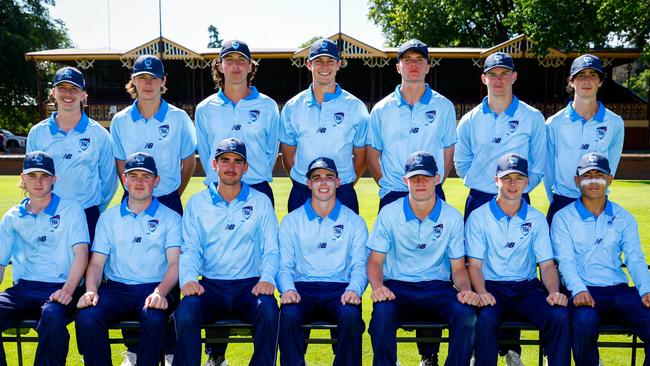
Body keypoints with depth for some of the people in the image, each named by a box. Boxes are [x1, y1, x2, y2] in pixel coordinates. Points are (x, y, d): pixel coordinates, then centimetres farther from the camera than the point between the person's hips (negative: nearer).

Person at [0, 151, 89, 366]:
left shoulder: (71, 210, 8)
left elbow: (81, 253, -3)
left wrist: (67, 290, -18)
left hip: (59, 290, -3)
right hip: (23, 289, 4)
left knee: (52, 316, -37)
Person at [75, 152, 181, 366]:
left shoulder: (170, 218, 10)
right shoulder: (109, 217, 18)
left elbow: (175, 263, -1)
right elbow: (96, 262, 13)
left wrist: (160, 292, -21)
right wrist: (91, 290, -9)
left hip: (155, 289, -2)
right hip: (116, 288, 2)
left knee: (154, 320, -36)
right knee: (86, 318, -28)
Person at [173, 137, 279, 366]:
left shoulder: (261, 202, 11)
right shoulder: (197, 203, 13)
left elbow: (271, 249, 7)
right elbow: (190, 248, 7)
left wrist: (267, 278, -13)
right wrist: (188, 278, -14)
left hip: (250, 285, 0)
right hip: (210, 285, 1)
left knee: (269, 310, -32)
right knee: (185, 313, -30)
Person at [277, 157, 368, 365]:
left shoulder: (354, 222, 13)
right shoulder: (291, 221, 14)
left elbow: (359, 266, 7)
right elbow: (284, 266, 8)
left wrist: (354, 289, -14)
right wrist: (288, 289, -13)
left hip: (339, 290, 0)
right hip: (302, 288, 0)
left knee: (351, 315, -33)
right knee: (289, 314, -33)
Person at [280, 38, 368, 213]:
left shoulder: (356, 107, 3)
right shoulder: (293, 107, 6)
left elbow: (361, 156, 8)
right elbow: (288, 154, 11)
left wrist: (346, 186, 3)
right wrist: (302, 184, 5)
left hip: (342, 195, -1)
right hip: (302, 195, 1)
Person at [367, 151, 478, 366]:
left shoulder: (452, 217, 3)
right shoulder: (389, 213, 1)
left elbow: (458, 268, 8)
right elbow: (375, 261, 3)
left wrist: (466, 289, -14)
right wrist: (378, 286, -18)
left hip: (438, 288, 1)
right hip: (397, 287, -1)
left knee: (466, 315, -29)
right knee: (382, 313, -34)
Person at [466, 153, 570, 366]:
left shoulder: (537, 219, 10)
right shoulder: (479, 217, 3)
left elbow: (547, 264, 7)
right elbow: (475, 264, -1)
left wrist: (554, 292, -13)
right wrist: (481, 292, -21)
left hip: (527, 288, 2)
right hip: (491, 287, -2)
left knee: (560, 316, -26)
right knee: (486, 318, -34)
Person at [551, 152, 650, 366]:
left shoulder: (623, 218, 17)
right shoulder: (563, 218, 7)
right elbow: (565, 260, -5)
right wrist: (578, 290, -24)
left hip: (619, 291, 3)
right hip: (583, 292, -3)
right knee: (585, 322, -36)